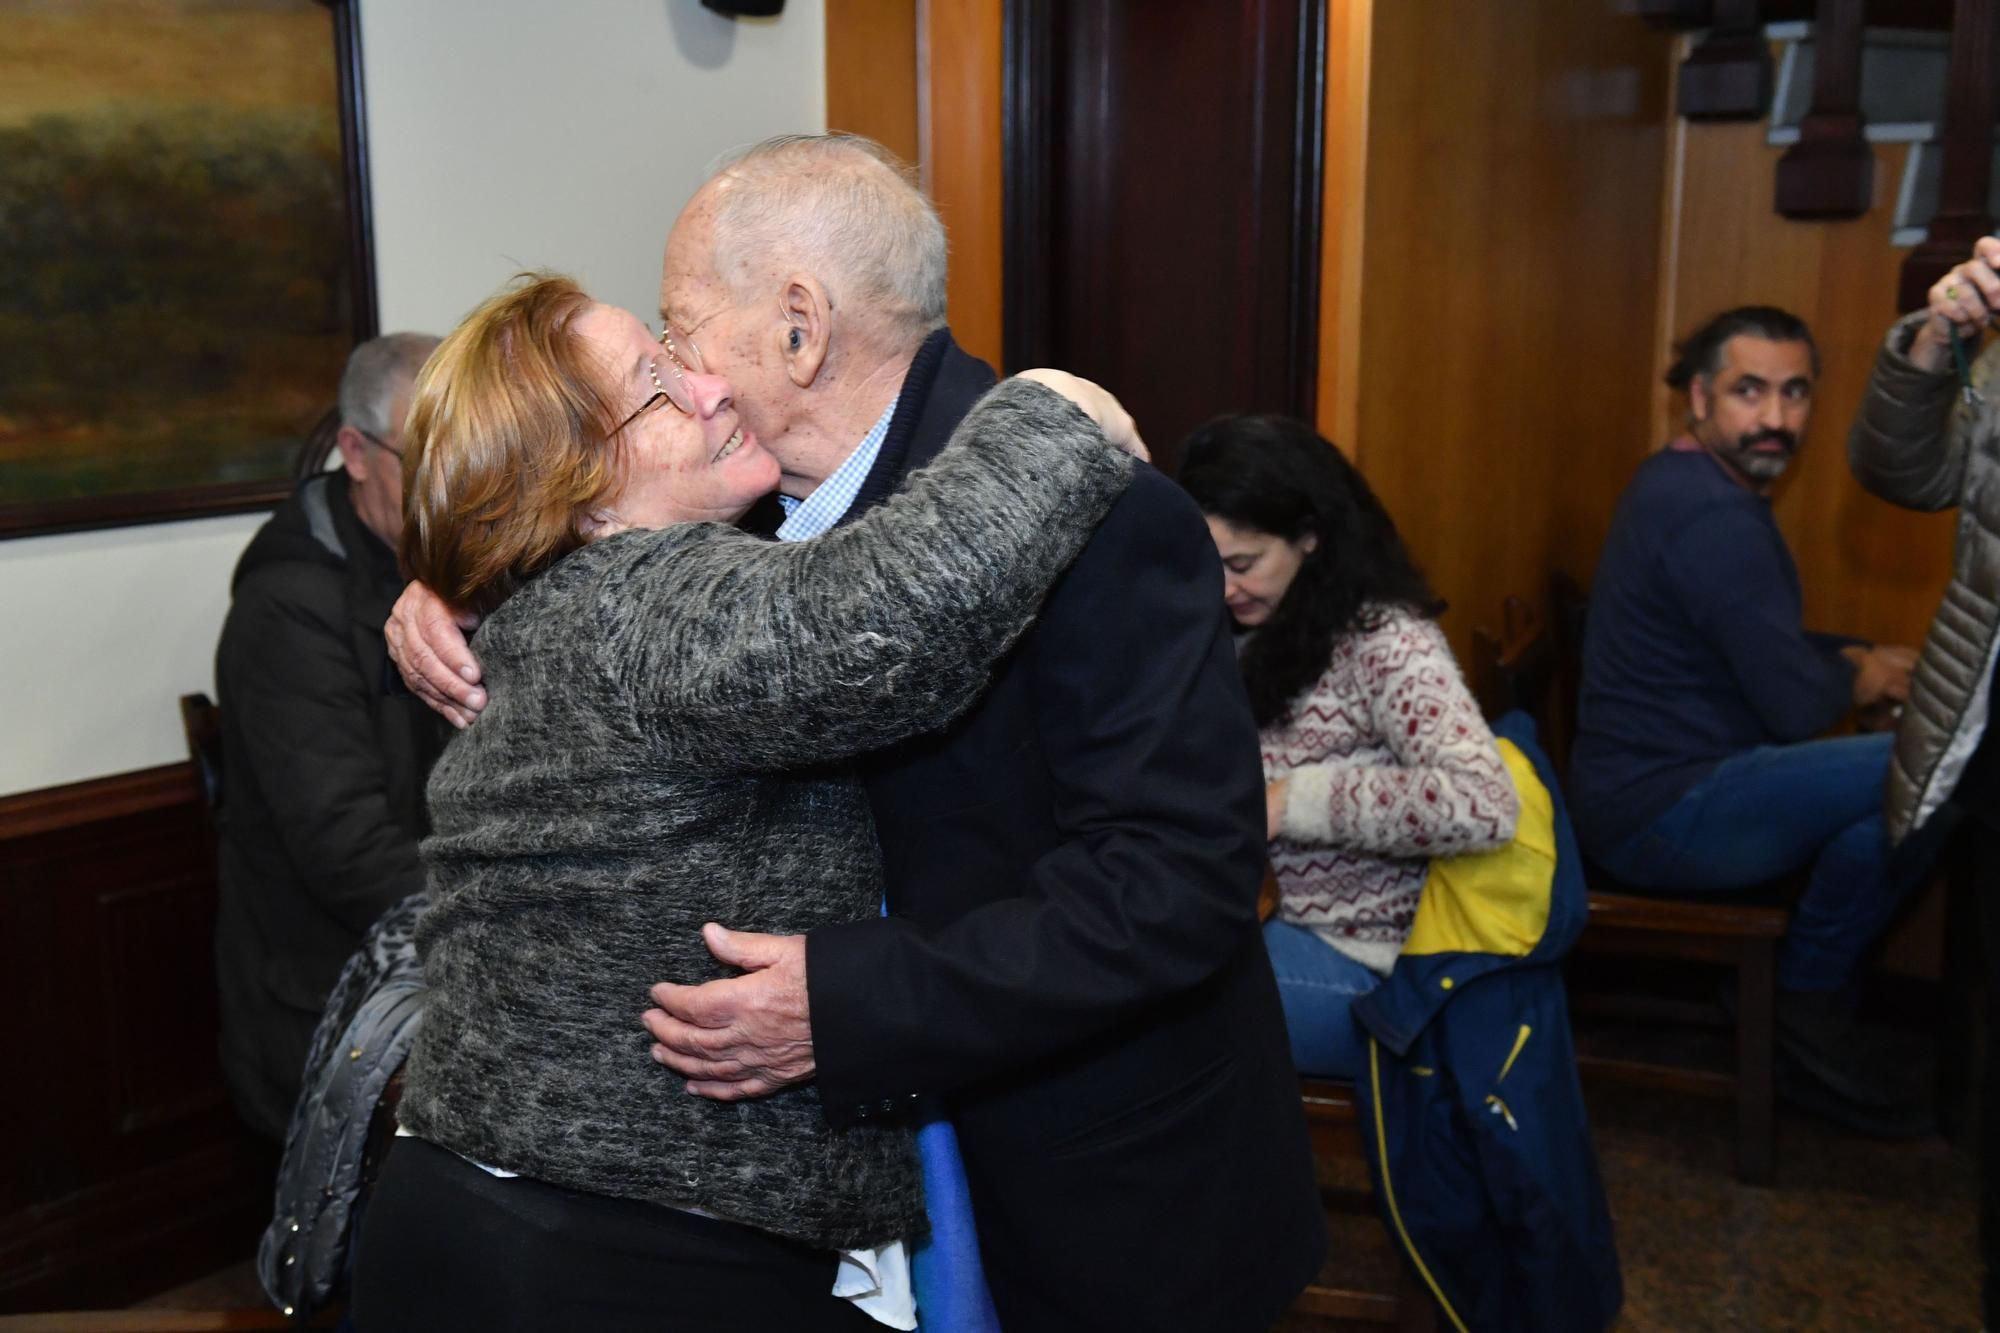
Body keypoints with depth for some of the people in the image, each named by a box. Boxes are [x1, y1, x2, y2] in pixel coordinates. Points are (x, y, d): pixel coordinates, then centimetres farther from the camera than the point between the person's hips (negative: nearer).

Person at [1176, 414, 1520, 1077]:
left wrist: (1294, 800, -23)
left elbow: (1486, 806, -27)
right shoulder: (1253, 634, 9)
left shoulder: (1385, 641, -14)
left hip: (1350, 962, -7)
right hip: (1258, 914, 7)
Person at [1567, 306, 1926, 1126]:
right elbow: (1796, 706, -21)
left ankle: (1805, 1000, 18)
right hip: (1663, 814, -11)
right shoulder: (1714, 515, -19)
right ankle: (1808, 1003, 0)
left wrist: (1859, 661, 6)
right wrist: (1861, 680, 1)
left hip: (1651, 791, 11)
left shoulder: (1688, 486, 13)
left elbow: (1762, 651, 24)